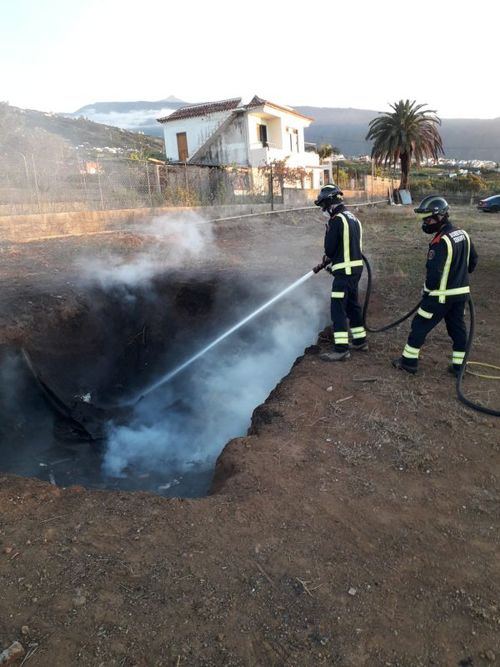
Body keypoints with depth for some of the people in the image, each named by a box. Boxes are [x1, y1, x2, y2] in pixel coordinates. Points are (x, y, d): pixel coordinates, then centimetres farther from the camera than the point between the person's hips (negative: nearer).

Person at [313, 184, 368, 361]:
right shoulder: (353, 218, 14)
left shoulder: (336, 220, -15)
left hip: (345, 270, -9)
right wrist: (326, 263, 19)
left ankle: (341, 349, -5)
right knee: (352, 304, 19)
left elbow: (329, 249, -13)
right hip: (356, 267, 9)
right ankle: (360, 340, 29)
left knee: (338, 308, -6)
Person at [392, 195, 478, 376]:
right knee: (457, 327, 15)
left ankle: (409, 360, 13)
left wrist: (428, 289, -8)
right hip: (461, 292, 8)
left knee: (420, 325, 4)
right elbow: (473, 260, 15)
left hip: (441, 295, -8)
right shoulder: (463, 234, 4)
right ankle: (458, 365, 23)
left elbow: (433, 272, -24)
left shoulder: (440, 242, -23)